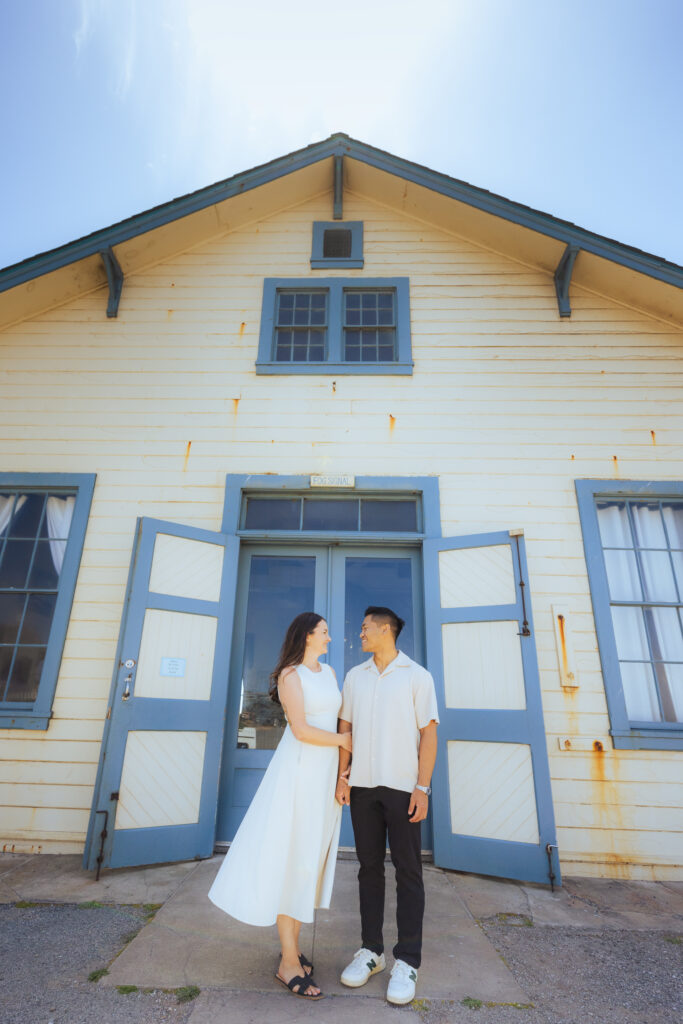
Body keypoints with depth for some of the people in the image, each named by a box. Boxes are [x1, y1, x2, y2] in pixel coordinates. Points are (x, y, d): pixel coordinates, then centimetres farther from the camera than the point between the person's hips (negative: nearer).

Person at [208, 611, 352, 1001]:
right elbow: (301, 729, -16)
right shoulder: (290, 674, -9)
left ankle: (293, 945, 25)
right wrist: (343, 741, -7)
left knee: (312, 858, 12)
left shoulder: (330, 672, 12)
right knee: (291, 857, 0)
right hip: (299, 769, -7)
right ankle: (289, 962, 10)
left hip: (327, 772, 7)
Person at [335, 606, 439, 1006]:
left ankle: (407, 961, 17)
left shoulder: (417, 676, -3)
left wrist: (423, 788, -9)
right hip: (363, 785, 4)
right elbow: (345, 727, 11)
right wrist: (343, 775, 4)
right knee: (370, 868, 12)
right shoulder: (355, 676, 8)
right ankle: (371, 950, 26)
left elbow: (428, 733, -5)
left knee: (408, 872, 5)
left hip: (402, 786, -3)